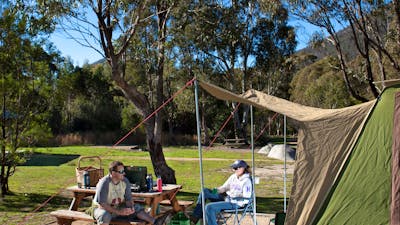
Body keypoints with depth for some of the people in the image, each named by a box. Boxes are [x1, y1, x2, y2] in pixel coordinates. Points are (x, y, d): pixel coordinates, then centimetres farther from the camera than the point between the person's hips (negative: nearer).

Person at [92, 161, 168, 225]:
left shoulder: (125, 181, -6)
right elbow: (102, 204, -27)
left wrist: (131, 208, -25)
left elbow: (128, 199, -1)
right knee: (105, 215, -39)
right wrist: (119, 212, -35)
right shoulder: (104, 183, -24)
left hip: (118, 208, 5)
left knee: (136, 208, -15)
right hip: (102, 208, -5)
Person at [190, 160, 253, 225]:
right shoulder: (233, 177, 7)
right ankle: (195, 216, -5)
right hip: (226, 197, 9)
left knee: (209, 207, -26)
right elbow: (225, 187, 13)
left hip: (235, 203, -8)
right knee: (205, 191, -3)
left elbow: (246, 199, -18)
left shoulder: (247, 181, -15)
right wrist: (217, 190, -8)